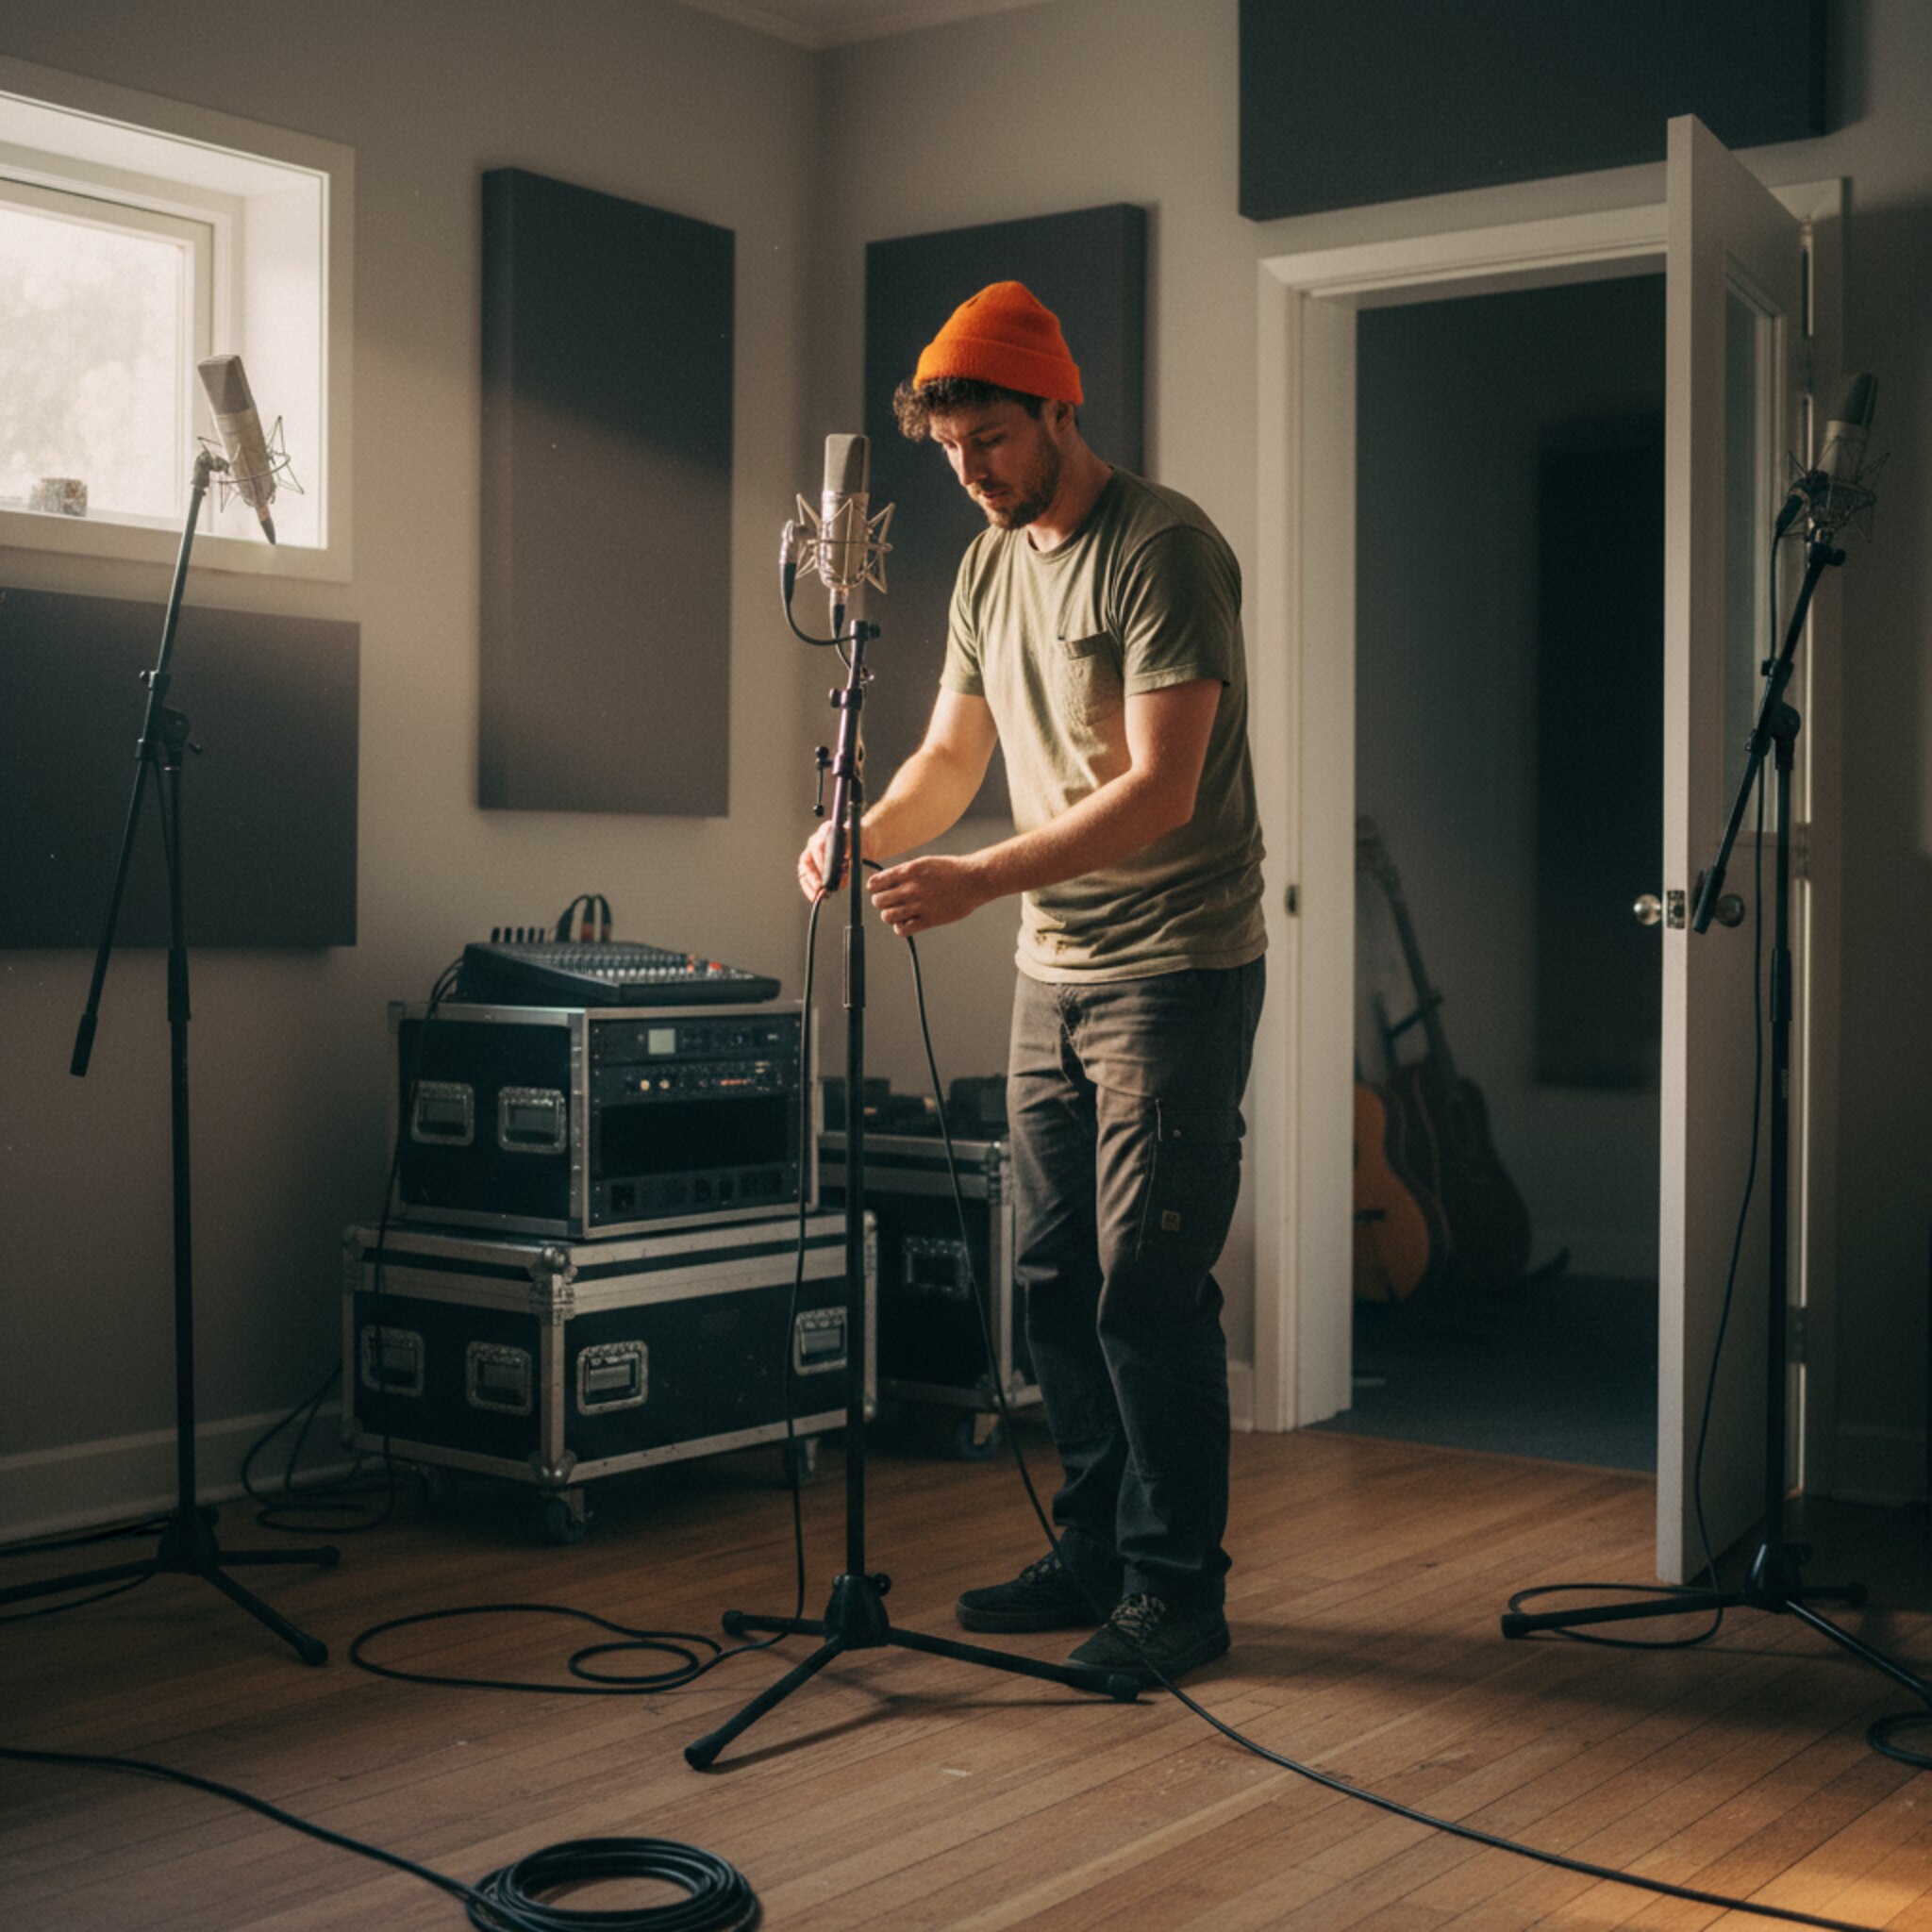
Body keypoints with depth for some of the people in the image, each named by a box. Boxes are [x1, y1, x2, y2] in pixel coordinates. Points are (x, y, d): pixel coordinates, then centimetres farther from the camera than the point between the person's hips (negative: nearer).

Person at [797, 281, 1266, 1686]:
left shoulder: (1165, 550, -14)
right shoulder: (992, 565, 12)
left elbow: (1160, 790, -21)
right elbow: (953, 753, 15)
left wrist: (978, 881, -27)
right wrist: (867, 837, -6)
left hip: (1175, 966, -8)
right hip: (1054, 969, 8)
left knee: (1148, 1285, -7)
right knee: (1055, 1276, 11)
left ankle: (1177, 1587, 6)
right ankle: (1095, 1553, 24)